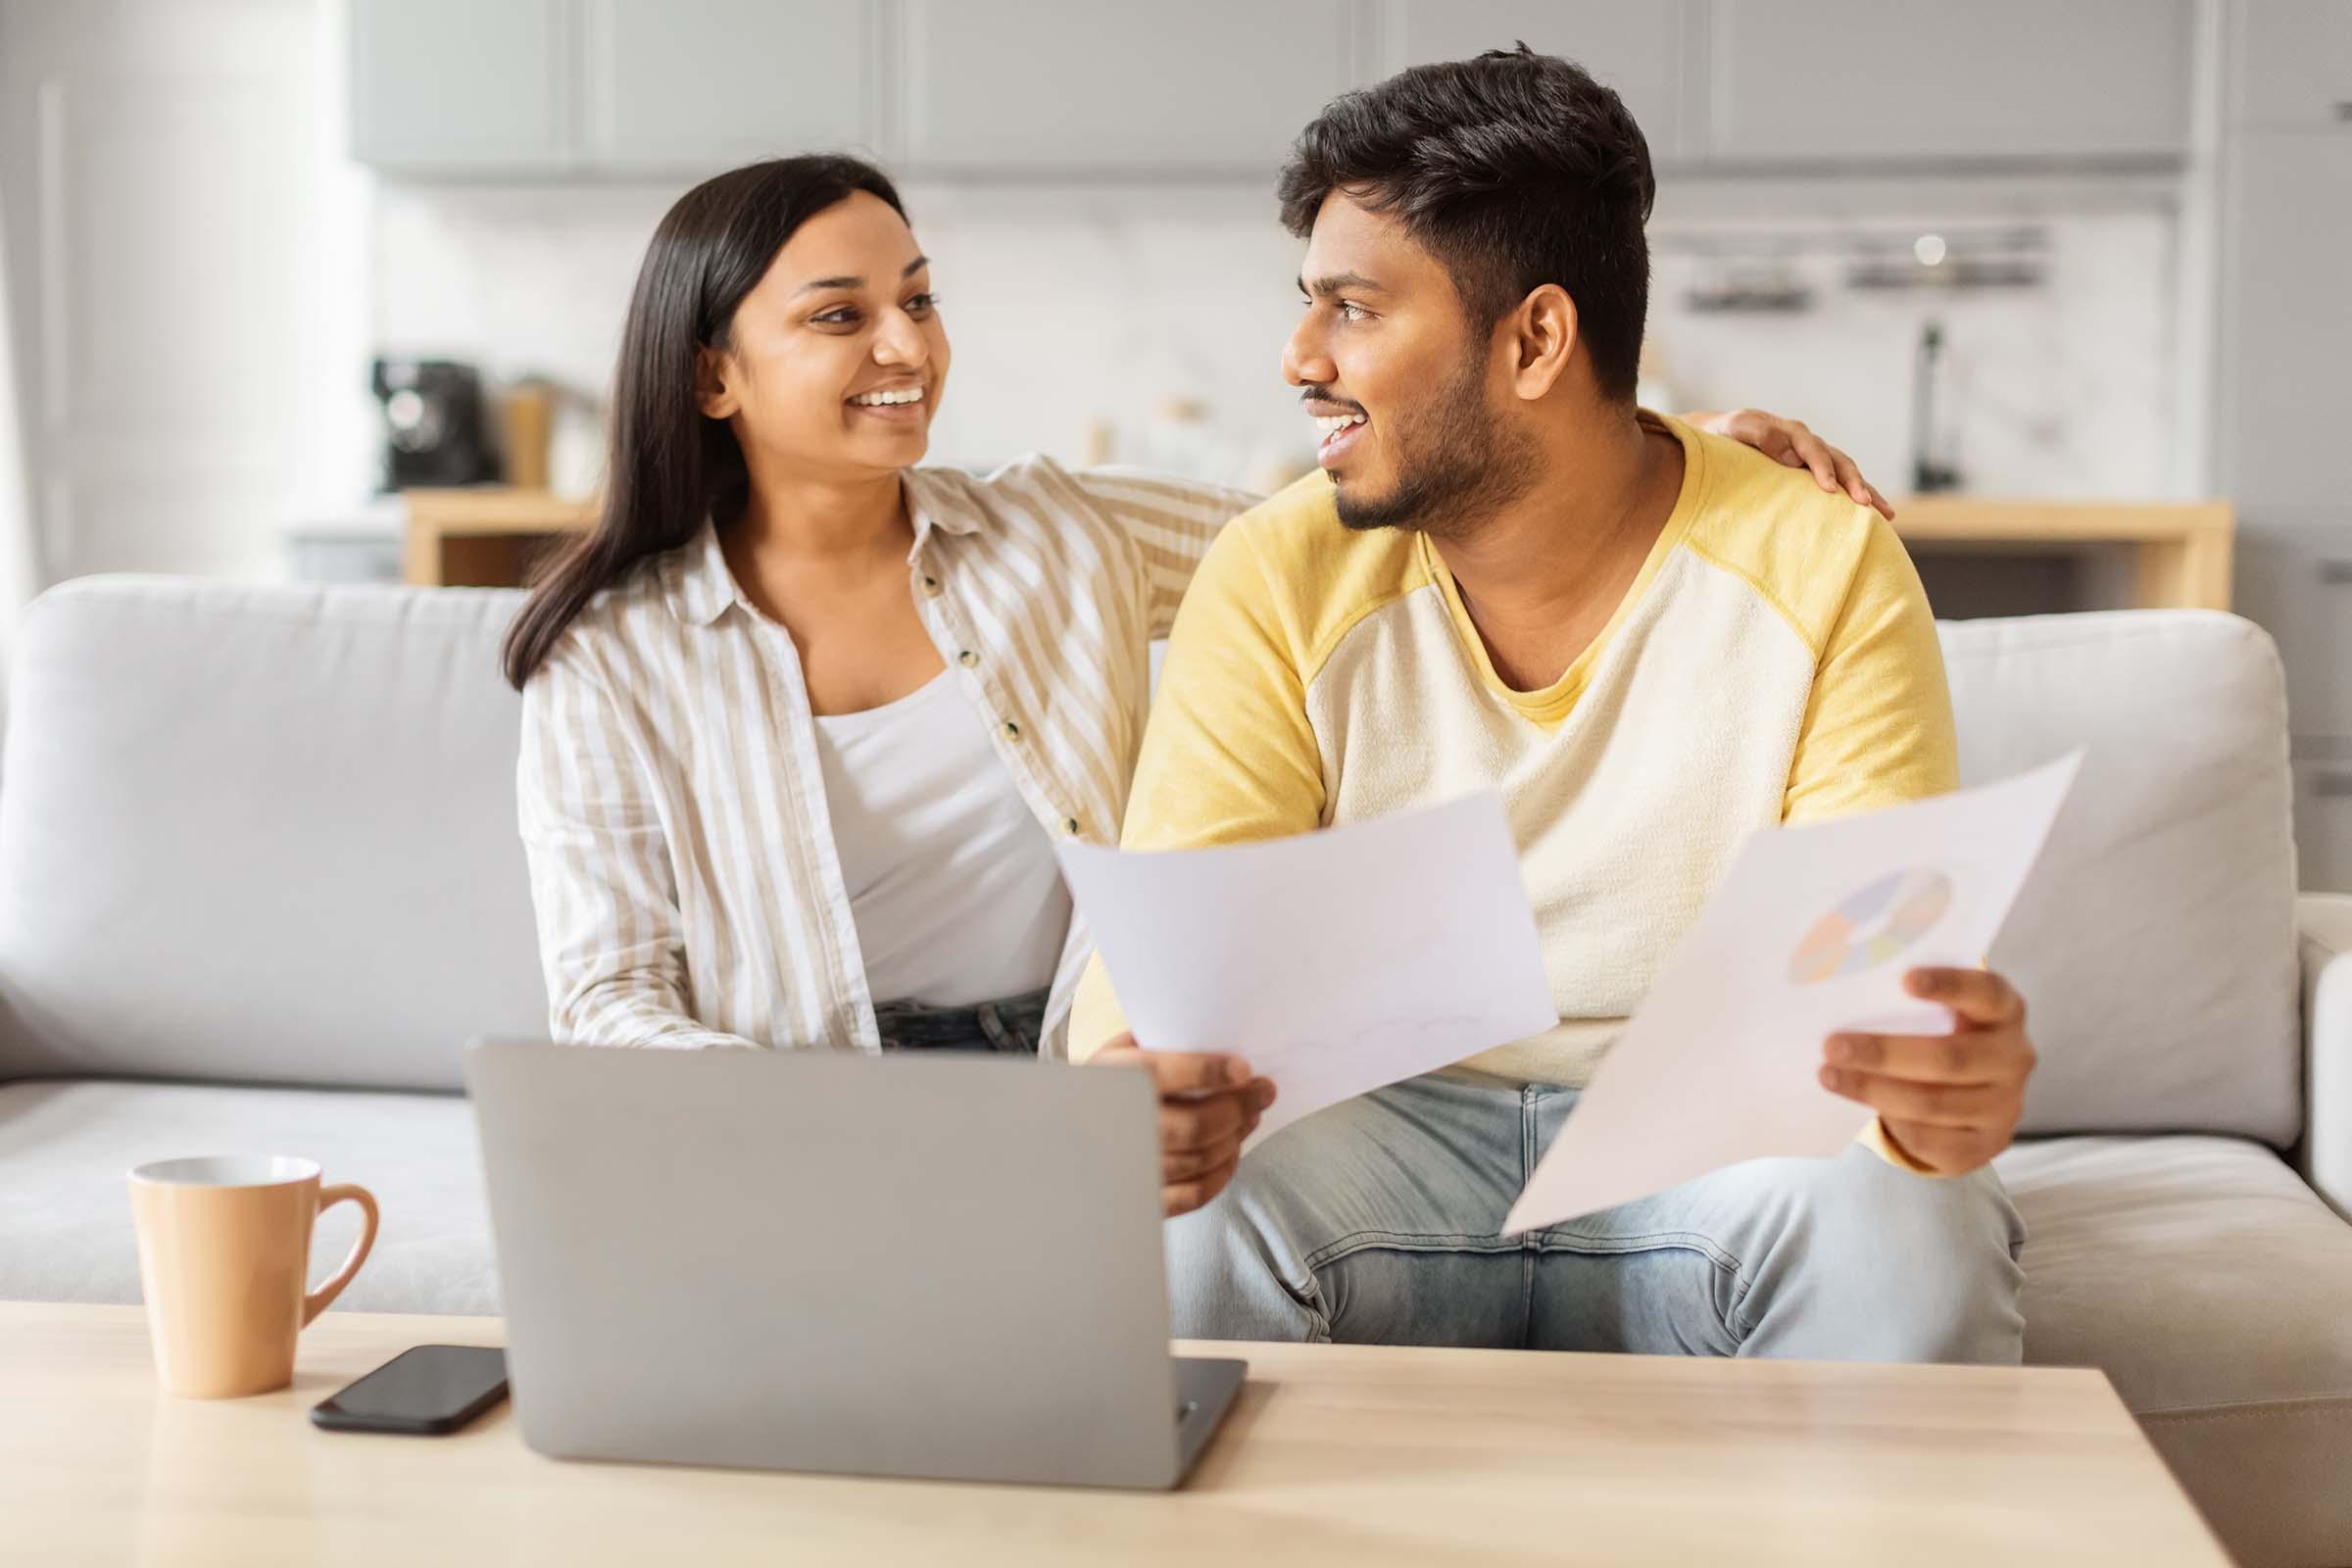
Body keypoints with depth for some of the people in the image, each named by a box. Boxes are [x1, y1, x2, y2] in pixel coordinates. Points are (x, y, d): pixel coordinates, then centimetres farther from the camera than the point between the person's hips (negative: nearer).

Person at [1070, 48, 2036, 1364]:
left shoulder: (1825, 568, -9)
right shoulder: (1279, 579, -5)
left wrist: (1938, 1084, -42)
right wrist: (1135, 1087, -38)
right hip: (1399, 1120, 1)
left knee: (1911, 1230, -32)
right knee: (1177, 1230, -30)